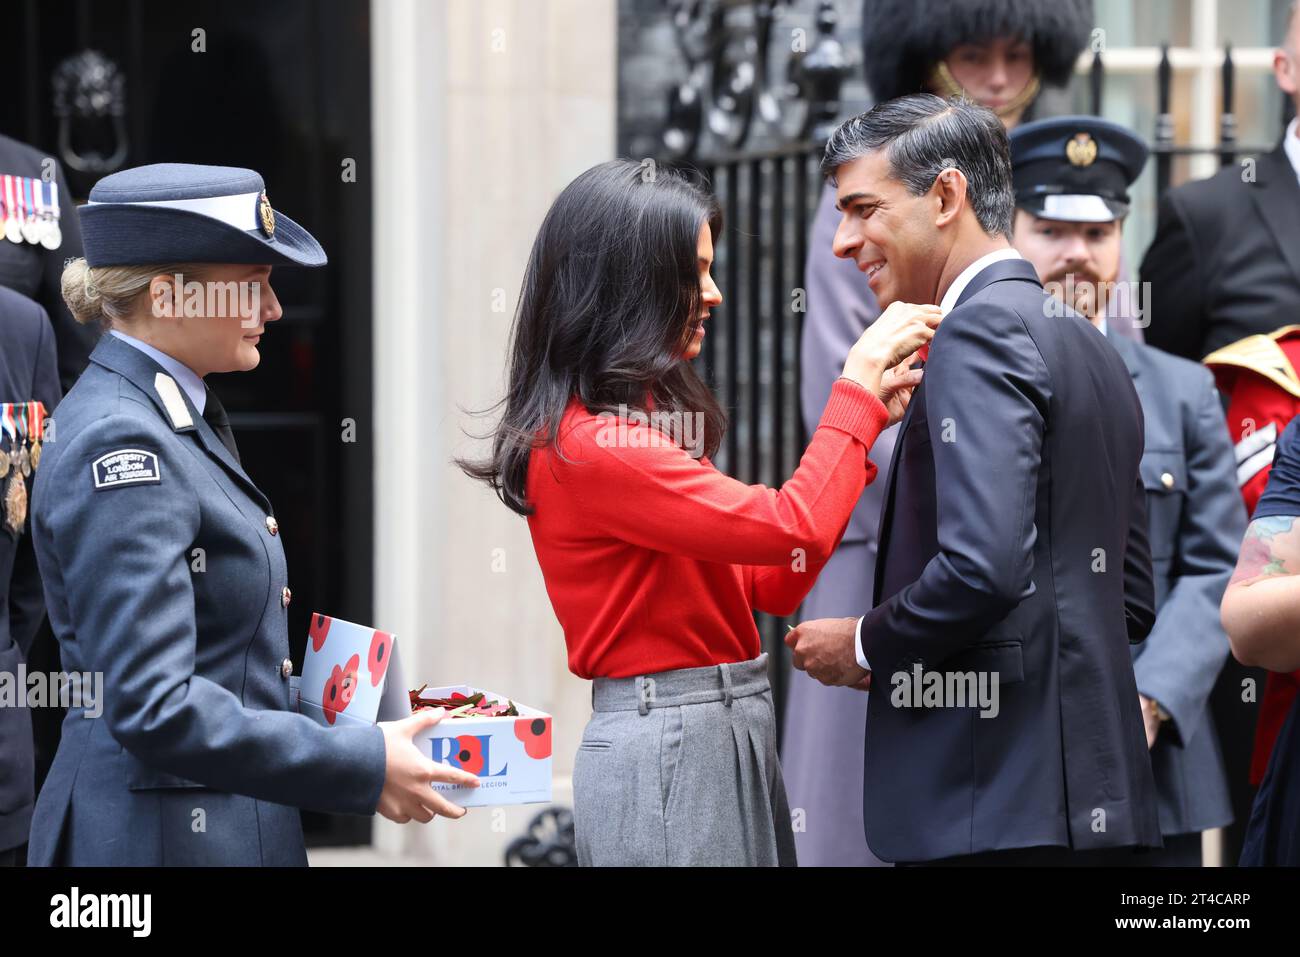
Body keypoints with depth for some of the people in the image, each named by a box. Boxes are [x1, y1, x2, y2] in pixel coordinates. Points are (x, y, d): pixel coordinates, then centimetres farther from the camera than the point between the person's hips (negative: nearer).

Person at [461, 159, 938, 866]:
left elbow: (772, 584, 12)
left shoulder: (641, 422, 13)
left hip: (726, 732, 9)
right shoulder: (589, 444, -17)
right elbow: (795, 530, -21)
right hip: (672, 747, -9)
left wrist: (865, 420, 8)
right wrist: (857, 388, -9)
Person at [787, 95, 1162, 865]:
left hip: (993, 804, -9)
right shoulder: (1089, 347, 18)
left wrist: (865, 646, -6)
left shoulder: (981, 331, -10)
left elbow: (983, 565, -23)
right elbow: (1132, 602, 20)